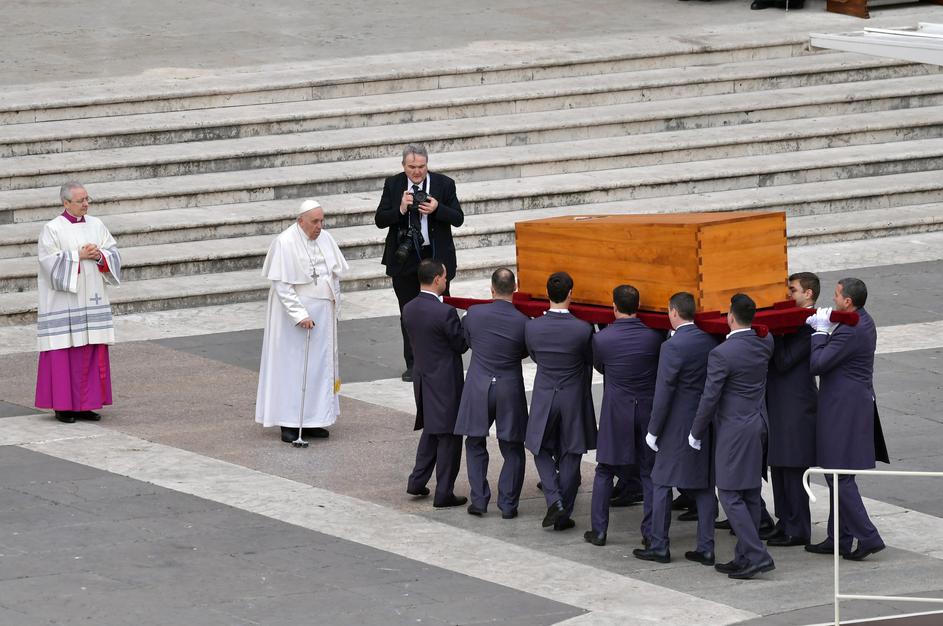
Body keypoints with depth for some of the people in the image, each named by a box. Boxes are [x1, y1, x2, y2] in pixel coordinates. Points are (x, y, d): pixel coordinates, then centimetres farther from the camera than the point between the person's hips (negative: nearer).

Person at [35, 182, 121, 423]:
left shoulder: (96, 225, 10)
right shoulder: (52, 229, -6)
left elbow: (114, 254, 9)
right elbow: (50, 261, -14)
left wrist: (99, 256, -12)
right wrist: (79, 255, -17)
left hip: (91, 300, 5)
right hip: (63, 302, -5)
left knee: (92, 352, 5)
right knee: (64, 352, -4)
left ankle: (85, 404, 11)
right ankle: (62, 406, 2)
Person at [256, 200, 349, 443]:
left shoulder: (325, 239, 5)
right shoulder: (285, 243, -15)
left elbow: (335, 274, 16)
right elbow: (282, 285, -17)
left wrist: (334, 300, 8)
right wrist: (300, 315, -21)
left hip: (323, 313, 7)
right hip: (295, 313, -7)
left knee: (319, 365, 7)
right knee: (292, 366, -3)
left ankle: (312, 420, 13)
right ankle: (289, 424, 1)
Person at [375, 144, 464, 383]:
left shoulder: (444, 184, -3)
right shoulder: (393, 185, -1)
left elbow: (458, 219, -4)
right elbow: (380, 220, -4)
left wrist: (437, 209, -22)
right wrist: (401, 209, -21)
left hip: (436, 256, -1)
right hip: (405, 257, 1)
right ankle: (412, 364, 15)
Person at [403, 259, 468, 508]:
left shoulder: (409, 309, 0)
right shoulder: (444, 313, -23)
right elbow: (462, 345, -14)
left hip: (423, 380, 7)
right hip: (446, 382, -7)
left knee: (431, 430, 23)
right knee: (449, 435, 3)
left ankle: (417, 482, 22)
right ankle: (444, 493, 7)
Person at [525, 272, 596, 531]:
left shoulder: (532, 327, -12)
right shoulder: (583, 330, -16)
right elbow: (590, 363, 1)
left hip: (544, 398, 1)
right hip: (574, 398, -1)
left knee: (541, 450, 19)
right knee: (569, 456, 10)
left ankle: (555, 501, -1)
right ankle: (564, 514, 14)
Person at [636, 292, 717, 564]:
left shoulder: (672, 347, -16)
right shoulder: (711, 343, 3)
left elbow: (663, 392, -15)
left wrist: (653, 430, -8)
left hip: (678, 429, -6)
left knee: (661, 484, 5)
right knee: (704, 485, 10)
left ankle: (659, 546, 8)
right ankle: (706, 547, 11)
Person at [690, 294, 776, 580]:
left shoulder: (722, 354, -19)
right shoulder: (764, 343, 0)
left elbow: (710, 398, -15)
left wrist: (696, 433, -2)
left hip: (733, 430, -8)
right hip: (757, 425, 8)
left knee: (731, 495, -4)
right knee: (750, 495, 12)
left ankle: (757, 555, -11)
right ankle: (746, 557, 18)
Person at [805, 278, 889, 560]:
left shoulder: (850, 332, -23)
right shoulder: (864, 322, 9)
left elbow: (816, 364, -21)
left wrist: (820, 331, -10)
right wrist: (824, 328, 4)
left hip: (843, 409, -11)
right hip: (859, 403, 11)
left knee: (840, 476, -6)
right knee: (838, 476, 16)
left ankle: (867, 536, -7)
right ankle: (839, 539, 21)